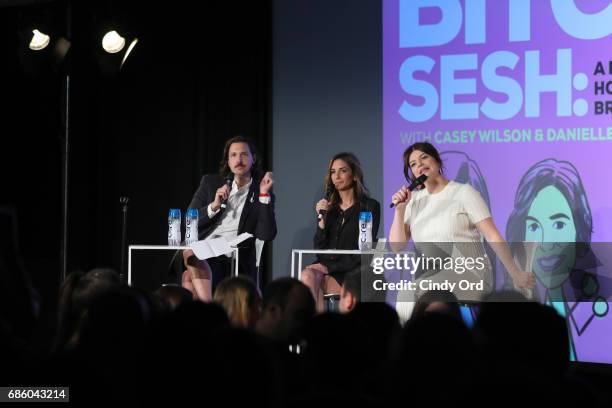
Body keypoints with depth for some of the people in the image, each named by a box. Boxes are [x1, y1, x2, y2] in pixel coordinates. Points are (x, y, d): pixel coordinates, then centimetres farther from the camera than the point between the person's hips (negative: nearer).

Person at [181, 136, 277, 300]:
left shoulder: (262, 194, 13)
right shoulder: (210, 182, 17)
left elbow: (266, 235, -2)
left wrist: (264, 194, -6)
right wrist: (213, 206, -5)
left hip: (234, 262, -1)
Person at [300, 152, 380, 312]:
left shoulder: (370, 206, 3)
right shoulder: (329, 207, 18)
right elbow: (319, 250, 11)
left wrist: (329, 267, -13)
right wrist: (322, 220, -4)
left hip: (353, 275, -4)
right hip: (327, 269, 4)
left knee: (309, 278, -29)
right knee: (308, 275, -30)